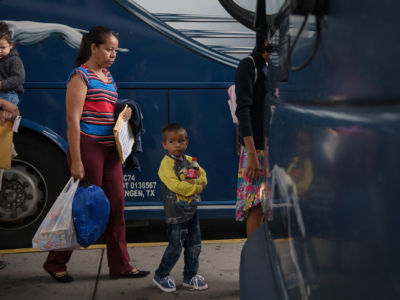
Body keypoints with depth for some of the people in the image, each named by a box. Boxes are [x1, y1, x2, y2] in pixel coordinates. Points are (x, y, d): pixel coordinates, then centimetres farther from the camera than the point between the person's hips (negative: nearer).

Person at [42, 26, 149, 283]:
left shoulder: (108, 76, 16)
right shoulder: (81, 76, -8)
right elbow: (73, 120, -14)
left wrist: (123, 114, 7)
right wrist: (76, 161, -19)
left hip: (110, 148, 8)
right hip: (88, 146, -8)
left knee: (117, 204, 7)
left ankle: (120, 266, 16)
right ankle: (55, 263, 15)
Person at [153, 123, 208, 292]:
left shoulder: (190, 160, 10)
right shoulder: (166, 163, -13)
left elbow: (203, 176, 7)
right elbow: (175, 185, -23)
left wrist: (194, 182, -15)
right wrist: (196, 187, -14)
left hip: (191, 210, 7)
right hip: (175, 213, -7)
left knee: (194, 245, 10)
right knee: (175, 247, -2)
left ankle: (190, 276, 24)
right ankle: (161, 276, 17)